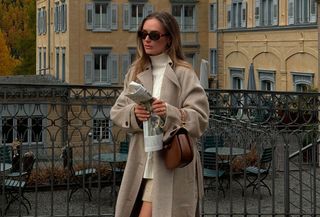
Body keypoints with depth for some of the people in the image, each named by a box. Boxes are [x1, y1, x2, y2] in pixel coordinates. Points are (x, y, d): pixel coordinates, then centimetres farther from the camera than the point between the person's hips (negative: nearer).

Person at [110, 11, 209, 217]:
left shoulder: (184, 73, -5)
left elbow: (200, 119, -9)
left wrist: (170, 113, -25)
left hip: (171, 165, -6)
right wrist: (134, 113, -14)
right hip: (141, 163, 6)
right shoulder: (135, 72, 11)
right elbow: (116, 112, 8)